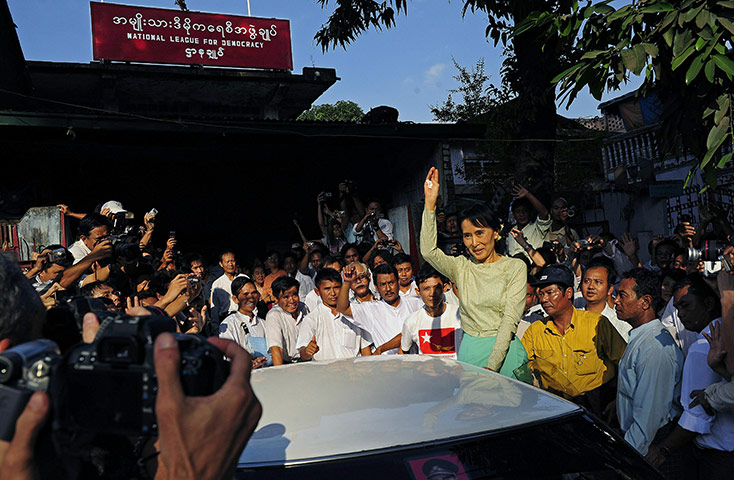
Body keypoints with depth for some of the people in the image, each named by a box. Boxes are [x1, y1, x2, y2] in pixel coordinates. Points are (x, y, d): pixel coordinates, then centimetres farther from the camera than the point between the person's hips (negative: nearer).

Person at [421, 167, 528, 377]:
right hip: (469, 352, 2)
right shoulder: (461, 267, 7)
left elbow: (510, 319, -8)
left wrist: (491, 365, -17)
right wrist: (430, 204, -14)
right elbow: (428, 251, -11)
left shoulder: (515, 267, 0)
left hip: (504, 352, -2)